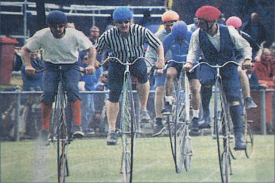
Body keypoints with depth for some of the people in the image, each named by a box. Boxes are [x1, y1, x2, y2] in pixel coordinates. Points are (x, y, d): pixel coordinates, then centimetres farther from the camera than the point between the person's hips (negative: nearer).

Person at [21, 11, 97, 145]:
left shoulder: (74, 35, -17)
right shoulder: (42, 36, -16)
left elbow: (91, 49, -5)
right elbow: (25, 50, -5)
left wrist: (91, 65, -21)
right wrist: (28, 66, -22)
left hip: (71, 66, -1)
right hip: (51, 66, 1)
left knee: (72, 89, -29)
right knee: (48, 92, -24)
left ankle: (77, 126, -29)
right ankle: (45, 129, -14)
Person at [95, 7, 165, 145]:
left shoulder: (141, 32, -17)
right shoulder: (108, 36, -18)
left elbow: (158, 45, -7)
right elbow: (96, 50, -7)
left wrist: (161, 59, -23)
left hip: (136, 61, 0)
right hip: (117, 65, 0)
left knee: (142, 71, -34)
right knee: (114, 93, -14)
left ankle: (143, 109, -18)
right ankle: (112, 130, -5)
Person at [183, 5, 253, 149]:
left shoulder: (229, 32, -14)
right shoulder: (198, 35, -10)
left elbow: (245, 46, -5)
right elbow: (194, 51, -9)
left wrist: (247, 59, -23)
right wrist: (189, 62, -30)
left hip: (228, 65, 0)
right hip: (209, 65, 1)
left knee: (233, 98, -12)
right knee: (206, 81, -35)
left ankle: (239, 133, -6)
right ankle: (206, 114, -18)